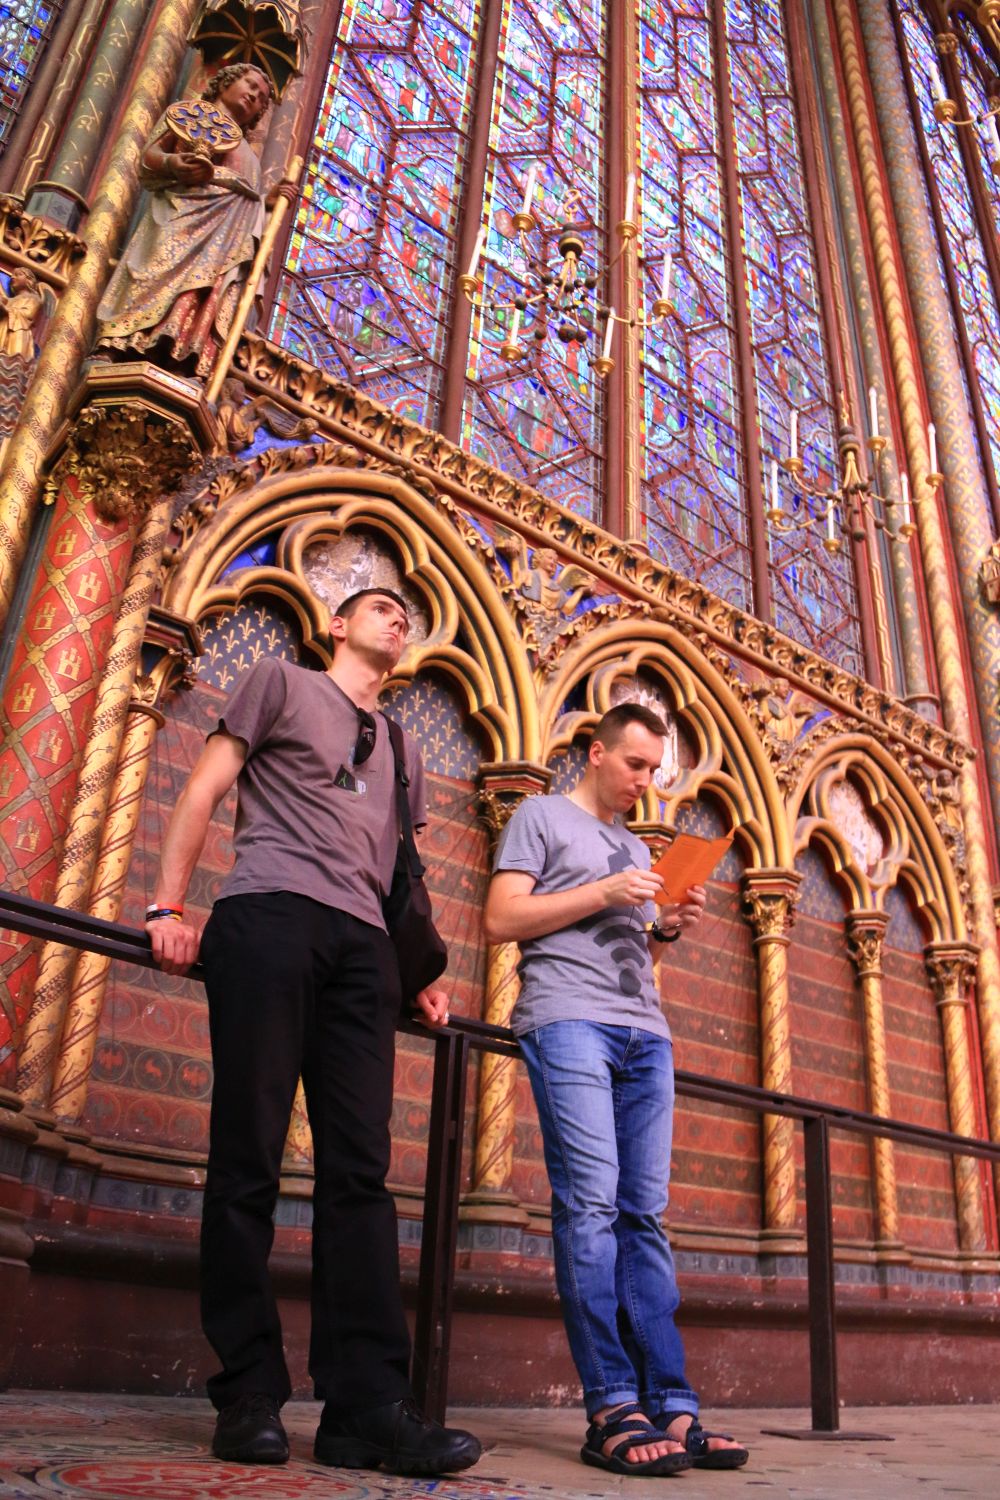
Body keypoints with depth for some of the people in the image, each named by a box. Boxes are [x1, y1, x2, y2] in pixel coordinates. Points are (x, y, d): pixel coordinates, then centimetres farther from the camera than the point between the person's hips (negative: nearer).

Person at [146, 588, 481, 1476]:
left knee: (360, 1170, -4)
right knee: (248, 1156, -6)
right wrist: (168, 905, -4)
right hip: (269, 914, -4)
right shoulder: (282, 681, 16)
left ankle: (368, 1403, -4)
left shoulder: (401, 750, 30)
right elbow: (206, 788, 7)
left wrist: (423, 975, 13)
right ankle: (249, 1396, 2)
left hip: (363, 944, 5)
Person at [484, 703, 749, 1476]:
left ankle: (671, 1405, 1)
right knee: (591, 1202, -13)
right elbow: (502, 920, -3)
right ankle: (612, 1407, -10)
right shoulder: (542, 816, 9)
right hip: (569, 1017, -6)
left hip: (646, 1033, 6)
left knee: (645, 1215, 2)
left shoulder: (639, 848, 28)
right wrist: (602, 893, -9)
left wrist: (669, 930, 6)